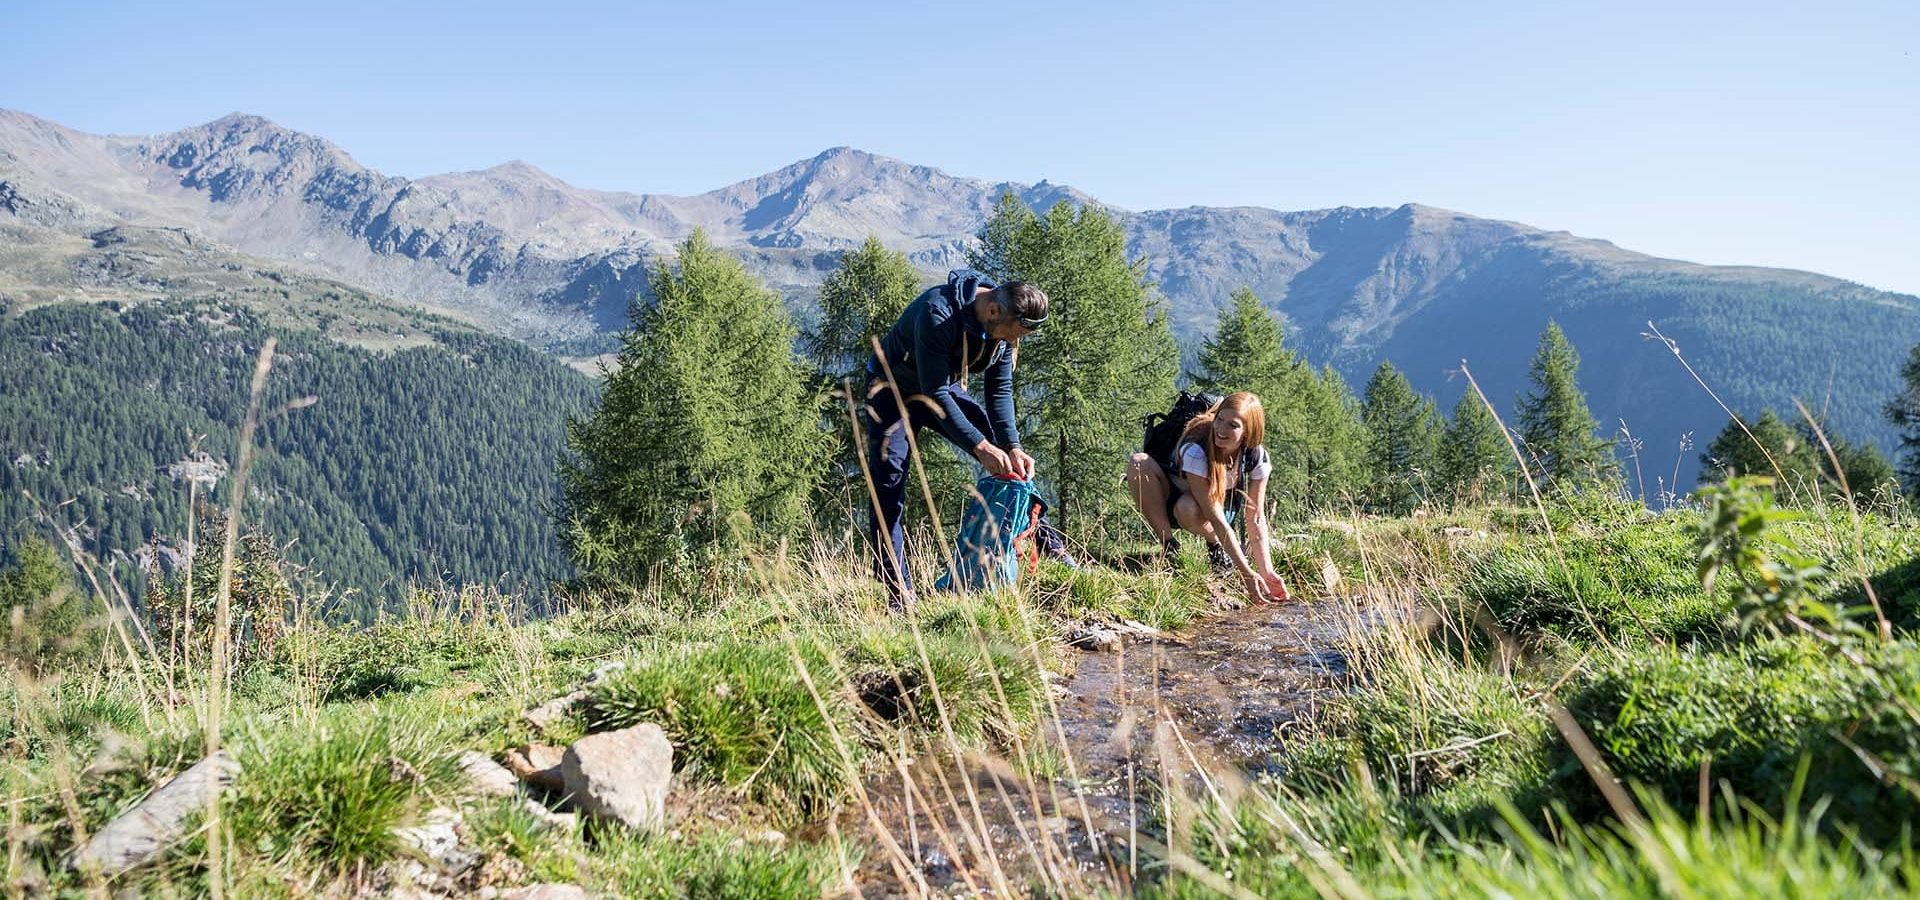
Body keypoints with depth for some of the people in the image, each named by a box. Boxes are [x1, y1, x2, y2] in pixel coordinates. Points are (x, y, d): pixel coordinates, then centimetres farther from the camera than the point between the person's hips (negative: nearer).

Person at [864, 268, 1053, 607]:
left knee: (1013, 464, -1)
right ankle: (898, 592, -13)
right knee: (889, 485, -18)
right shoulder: (938, 314, -38)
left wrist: (1012, 447, -18)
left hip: (946, 388, 6)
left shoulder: (1004, 323, -15)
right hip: (895, 389, -6)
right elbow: (934, 393, -36)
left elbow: (1000, 390, -7)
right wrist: (980, 446, -37)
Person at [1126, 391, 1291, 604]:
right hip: (1169, 496, -1)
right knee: (1139, 463, -33)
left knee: (1189, 509, -39)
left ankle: (1216, 545, -4)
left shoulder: (1257, 458, -20)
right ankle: (1169, 546, -18)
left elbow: (1256, 518, -16)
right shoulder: (1194, 450, -34)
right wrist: (1246, 574, -37)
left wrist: (1266, 572, -27)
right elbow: (1215, 518, -35)